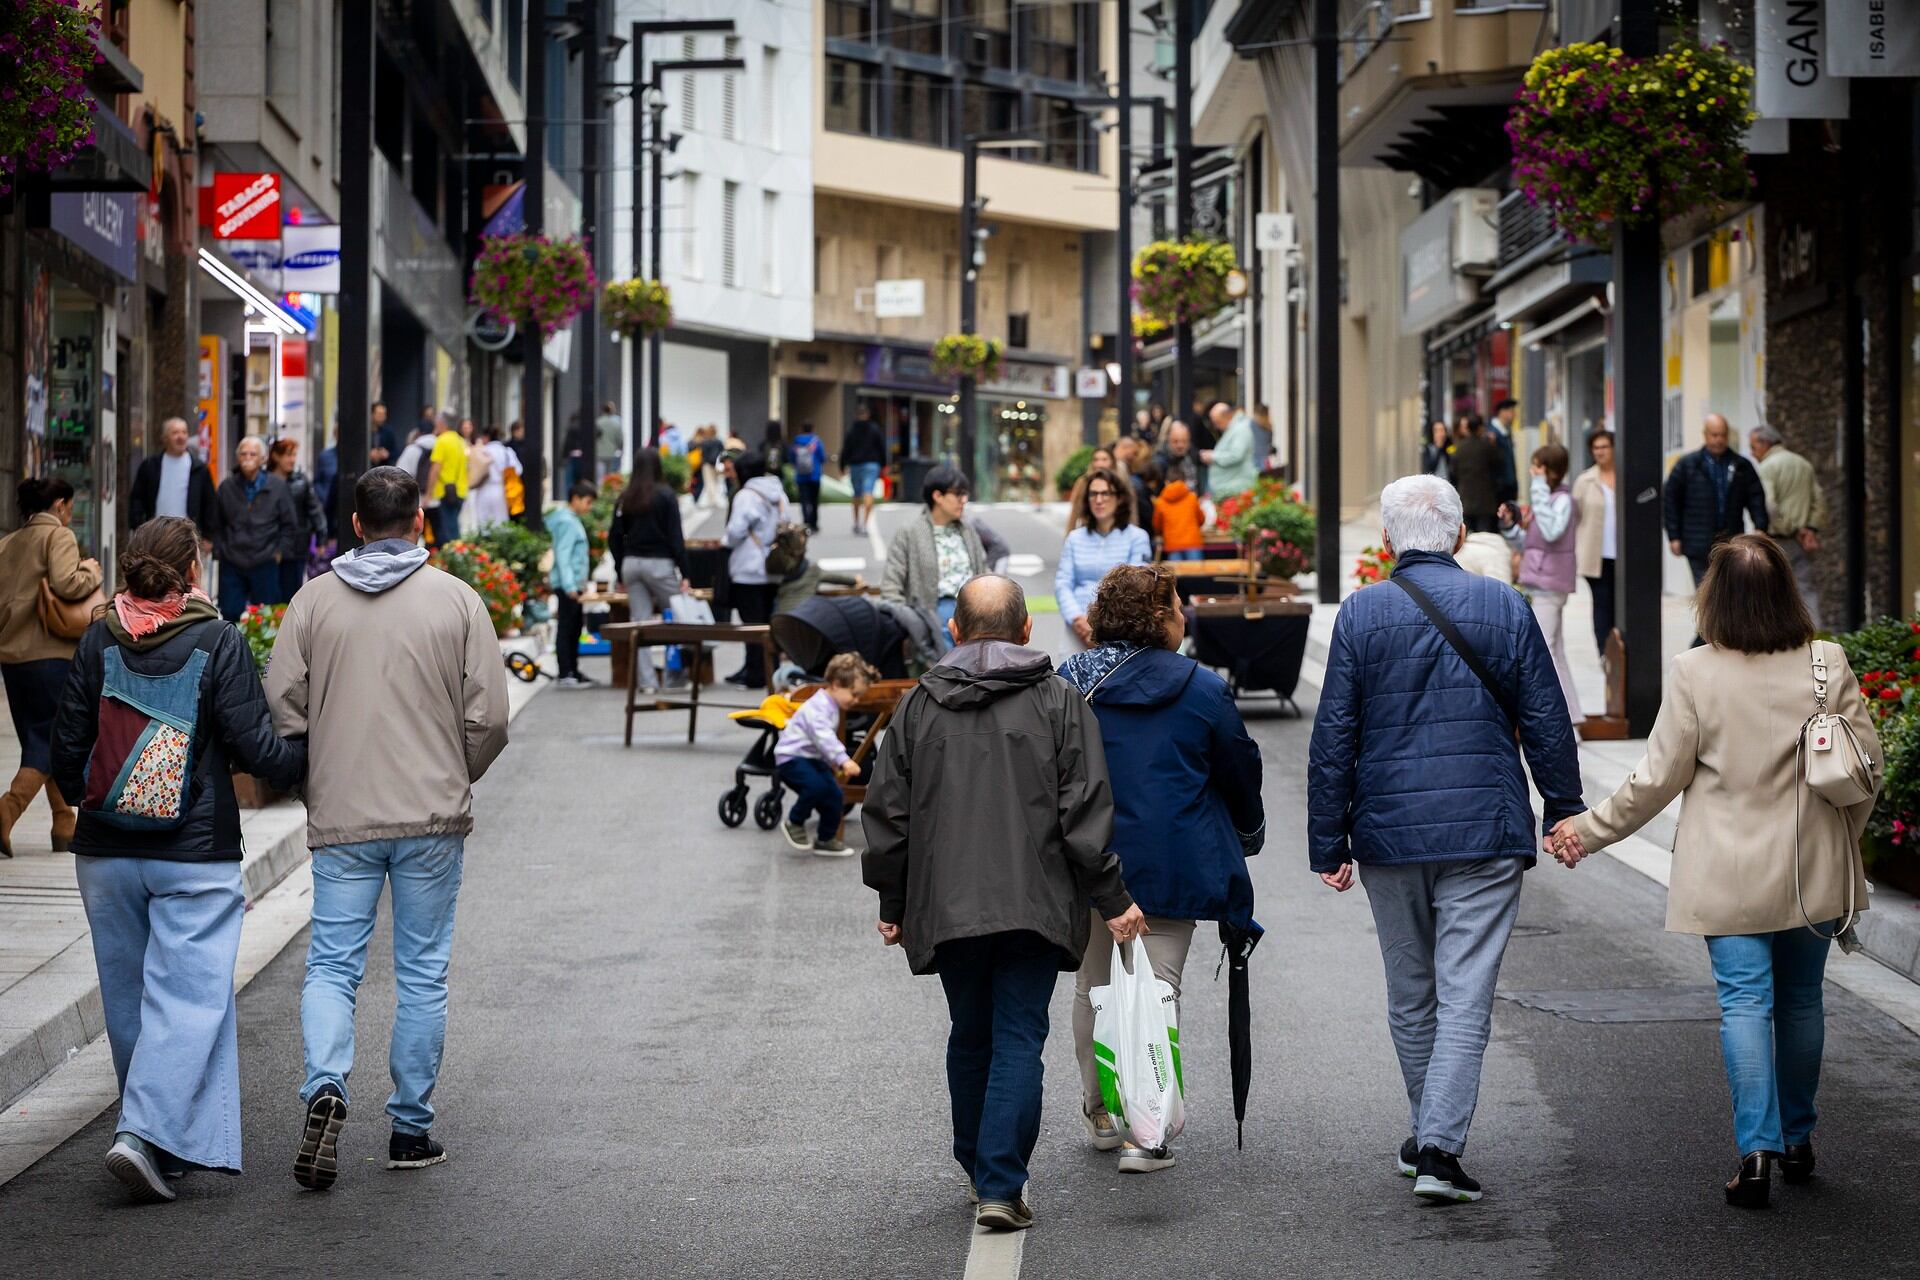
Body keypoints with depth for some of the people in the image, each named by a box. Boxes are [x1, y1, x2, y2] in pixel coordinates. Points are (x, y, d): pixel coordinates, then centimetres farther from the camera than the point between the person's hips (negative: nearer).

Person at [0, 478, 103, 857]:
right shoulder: (58, 535, -5)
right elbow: (66, 584, -19)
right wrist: (91, 572, -3)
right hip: (48, 653, -7)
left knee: (38, 740, 12)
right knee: (51, 740, -1)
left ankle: (65, 826, 16)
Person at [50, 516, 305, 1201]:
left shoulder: (98, 642, 2)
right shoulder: (217, 643, -9)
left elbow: (66, 748, 6)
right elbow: (257, 750, -12)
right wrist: (311, 759, 8)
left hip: (104, 855, 4)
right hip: (195, 858, -4)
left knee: (129, 998, 14)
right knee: (186, 996, -3)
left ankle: (169, 1138, 23)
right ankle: (145, 1133, -18)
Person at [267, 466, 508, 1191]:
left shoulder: (315, 599, 0)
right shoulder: (456, 600, -2)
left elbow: (281, 703, -2)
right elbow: (488, 716, -4)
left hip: (341, 818, 0)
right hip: (432, 817, 0)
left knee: (331, 966, 5)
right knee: (422, 975, 8)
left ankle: (326, 1087, -19)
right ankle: (411, 1129, 12)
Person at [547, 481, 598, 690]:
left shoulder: (574, 520, 19)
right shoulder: (567, 522, -12)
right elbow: (562, 554, -19)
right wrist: (570, 585, -23)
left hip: (573, 585, 10)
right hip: (567, 585, -10)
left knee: (574, 630, 13)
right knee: (566, 629, -8)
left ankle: (572, 672, 19)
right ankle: (565, 675, -9)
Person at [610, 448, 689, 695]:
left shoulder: (625, 498, 6)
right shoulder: (665, 495, -6)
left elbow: (614, 536, 9)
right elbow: (675, 536, -8)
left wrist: (621, 572, 16)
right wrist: (684, 573, -6)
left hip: (630, 563, 5)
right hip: (658, 564, -5)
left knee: (640, 622, 5)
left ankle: (646, 680, 3)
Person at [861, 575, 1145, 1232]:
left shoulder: (919, 705, 6)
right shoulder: (1059, 702, 0)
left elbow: (887, 813, 8)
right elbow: (1086, 813, -5)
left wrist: (892, 901, 18)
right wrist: (1113, 899, 1)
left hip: (945, 908, 3)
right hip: (1034, 903, -2)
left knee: (970, 1038, 17)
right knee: (1018, 1041, -1)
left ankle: (979, 1169, 28)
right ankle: (1000, 1187, -10)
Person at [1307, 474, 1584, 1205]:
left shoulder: (1360, 614, -2)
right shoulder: (1505, 608, -1)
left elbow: (1333, 738, -2)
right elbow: (1546, 722, 3)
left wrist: (1329, 843, 3)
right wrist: (1564, 811, 15)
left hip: (1389, 833, 1)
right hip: (1485, 832, -1)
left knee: (1410, 995, 15)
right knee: (1466, 994, -3)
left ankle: (1429, 1135, 28)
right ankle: (1441, 1146, -13)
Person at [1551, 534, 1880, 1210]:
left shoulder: (1694, 673, -11)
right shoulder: (1828, 664, -5)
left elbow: (1658, 778, -7)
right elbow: (1866, 766, 0)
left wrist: (1590, 829, 6)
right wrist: (1838, 841, 17)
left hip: (1728, 874, -2)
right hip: (1813, 873, 2)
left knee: (1745, 1002, -1)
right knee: (1801, 1001, 15)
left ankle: (1758, 1149, -10)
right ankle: (1797, 1141, 26)